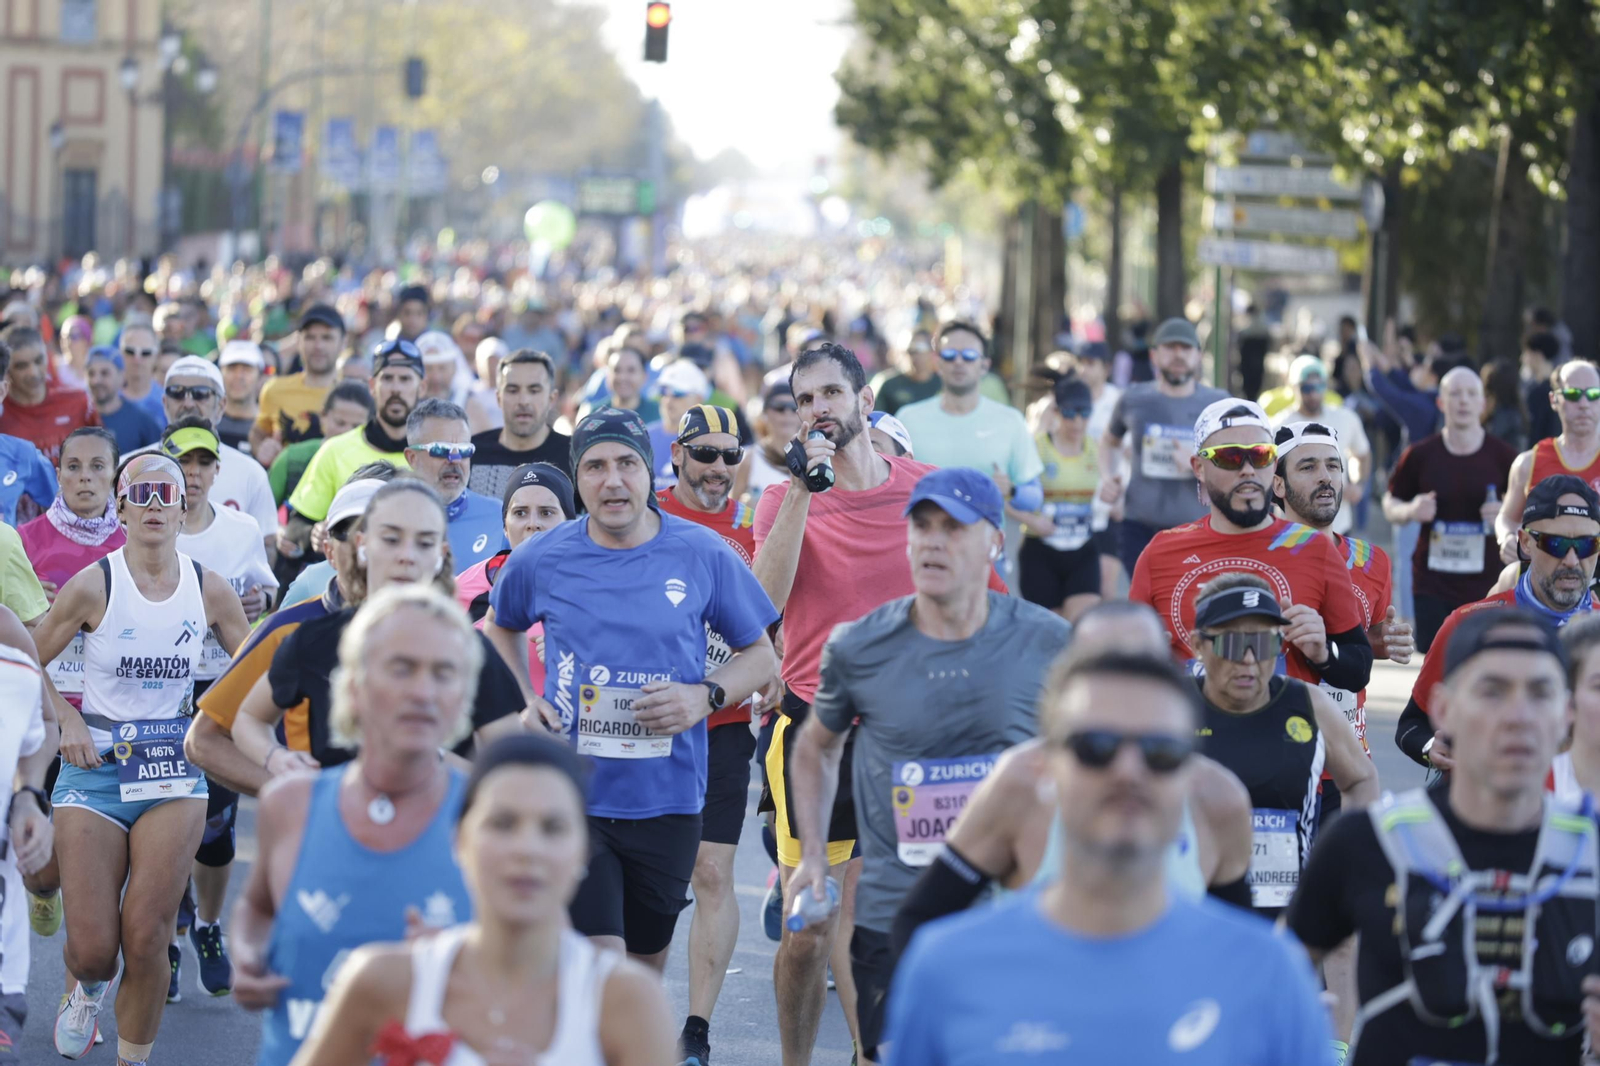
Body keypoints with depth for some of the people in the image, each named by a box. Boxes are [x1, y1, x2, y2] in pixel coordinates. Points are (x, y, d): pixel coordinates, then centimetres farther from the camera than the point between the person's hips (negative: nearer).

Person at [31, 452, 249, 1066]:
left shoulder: (208, 590, 1)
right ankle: (86, 990, 34)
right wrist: (67, 720, -7)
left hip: (173, 771, 1)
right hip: (95, 769, -1)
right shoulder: (92, 586, -7)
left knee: (146, 939, -10)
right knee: (92, 948, -4)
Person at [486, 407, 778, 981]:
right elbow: (502, 628, 21)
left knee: (647, 966, 16)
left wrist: (706, 696, -12)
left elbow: (761, 655, 7)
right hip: (572, 798, -2)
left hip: (667, 799, 2)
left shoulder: (703, 555, -3)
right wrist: (522, 701, 4)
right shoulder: (539, 561, -2)